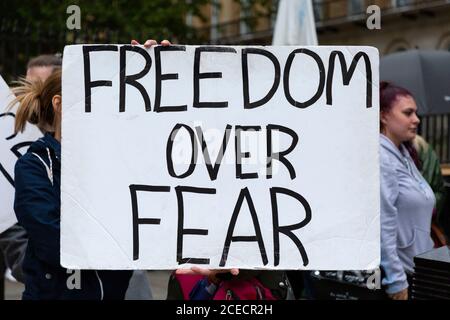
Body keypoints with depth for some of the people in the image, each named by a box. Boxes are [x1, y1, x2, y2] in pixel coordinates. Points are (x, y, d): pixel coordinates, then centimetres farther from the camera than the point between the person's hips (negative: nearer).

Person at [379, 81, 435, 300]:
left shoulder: (403, 153, 11)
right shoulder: (379, 157, -18)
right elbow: (383, 224, -23)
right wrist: (395, 280, -23)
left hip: (415, 267, 9)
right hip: (394, 272, -9)